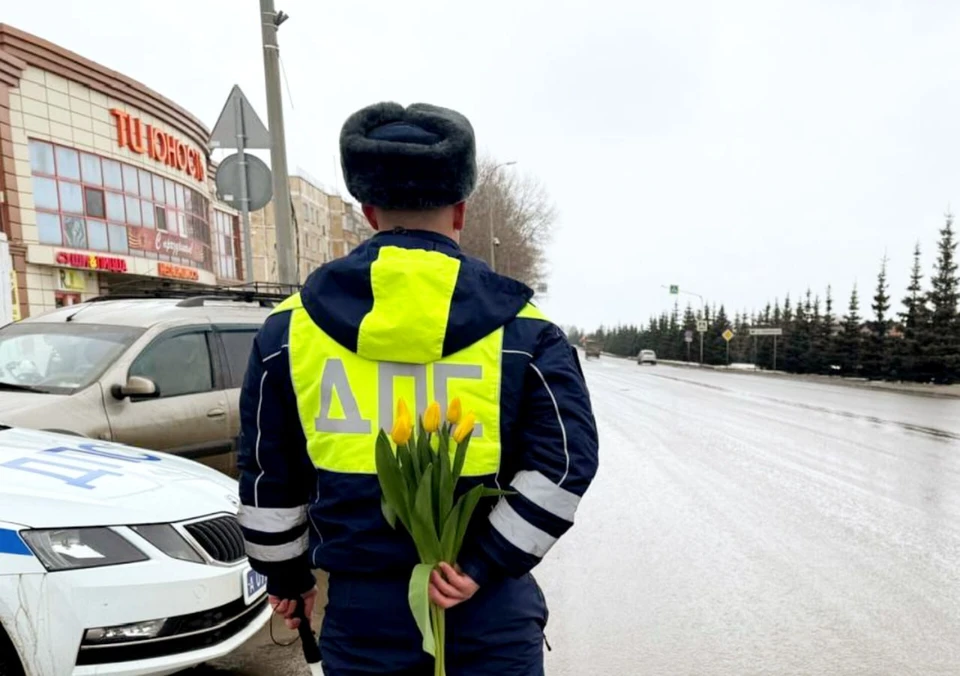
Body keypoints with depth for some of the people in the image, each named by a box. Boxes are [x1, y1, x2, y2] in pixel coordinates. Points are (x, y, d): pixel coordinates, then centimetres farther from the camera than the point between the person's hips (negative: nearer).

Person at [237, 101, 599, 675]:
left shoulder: (291, 327, -4)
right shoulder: (520, 327, -8)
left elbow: (268, 476, 4)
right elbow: (566, 462, -13)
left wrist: (285, 574, 17)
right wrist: (485, 564, -9)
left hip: (362, 609, 2)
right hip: (490, 609, -1)